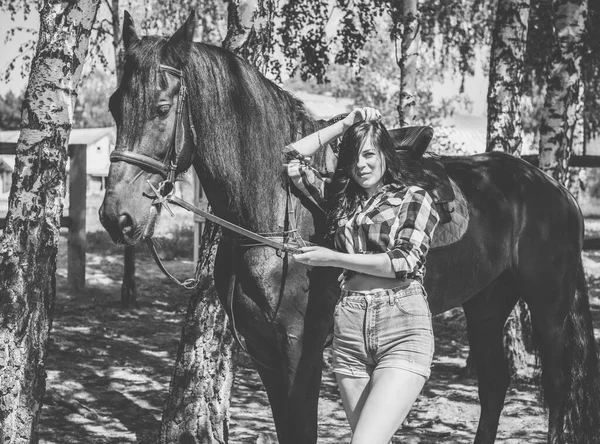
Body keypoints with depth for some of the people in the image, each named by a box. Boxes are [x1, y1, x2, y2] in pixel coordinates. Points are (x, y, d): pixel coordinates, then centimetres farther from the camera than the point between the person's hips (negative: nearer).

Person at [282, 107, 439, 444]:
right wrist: (345, 125, 14)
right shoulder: (340, 198, 19)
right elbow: (293, 158, 18)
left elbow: (405, 262, -6)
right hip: (349, 331, 5)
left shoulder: (415, 199, 6)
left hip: (403, 330, -5)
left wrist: (334, 258, -5)